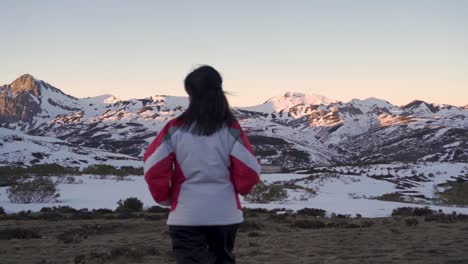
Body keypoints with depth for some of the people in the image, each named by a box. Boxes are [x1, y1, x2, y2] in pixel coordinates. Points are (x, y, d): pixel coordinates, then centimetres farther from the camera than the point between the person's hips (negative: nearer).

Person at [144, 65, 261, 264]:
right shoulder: (231, 129, -4)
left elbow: (154, 167, -8)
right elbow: (250, 170, -5)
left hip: (186, 215, -2)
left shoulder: (176, 128, -6)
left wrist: (165, 198, 10)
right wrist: (238, 189, 17)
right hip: (225, 213, 2)